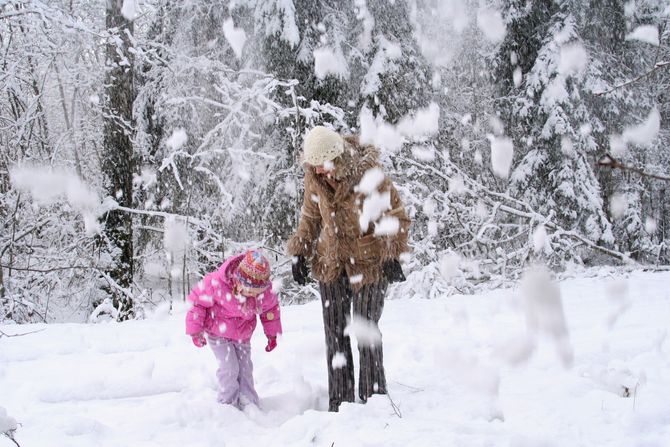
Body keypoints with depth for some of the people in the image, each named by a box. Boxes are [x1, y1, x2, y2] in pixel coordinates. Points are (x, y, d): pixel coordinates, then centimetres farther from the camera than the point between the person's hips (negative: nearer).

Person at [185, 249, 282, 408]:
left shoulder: (265, 290, -19)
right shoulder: (216, 283, -32)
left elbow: (271, 307, 3)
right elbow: (197, 301, -17)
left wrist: (272, 334, 9)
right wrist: (195, 330, -13)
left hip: (243, 335, 4)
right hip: (219, 333, -4)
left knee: (245, 369, 7)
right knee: (230, 369, -11)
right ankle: (228, 404, 6)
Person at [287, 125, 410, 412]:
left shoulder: (368, 174, -18)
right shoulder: (314, 177, -4)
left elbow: (396, 217, -10)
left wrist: (392, 255, -18)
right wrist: (300, 252, 4)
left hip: (368, 262, -5)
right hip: (331, 263, 5)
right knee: (334, 333, 6)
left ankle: (373, 399, 10)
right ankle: (339, 402, 13)